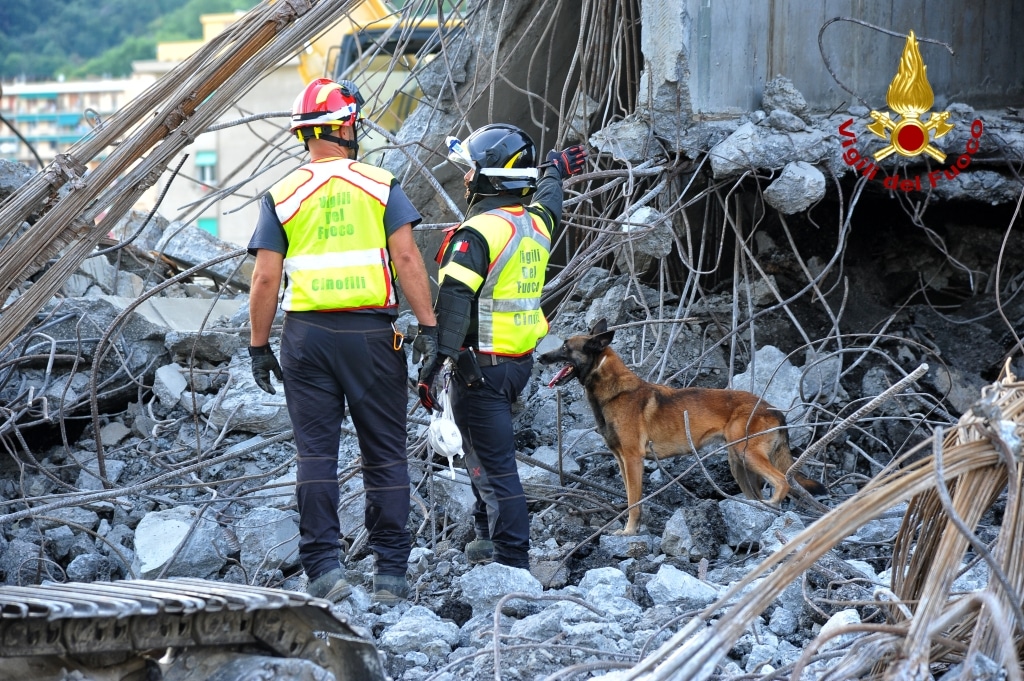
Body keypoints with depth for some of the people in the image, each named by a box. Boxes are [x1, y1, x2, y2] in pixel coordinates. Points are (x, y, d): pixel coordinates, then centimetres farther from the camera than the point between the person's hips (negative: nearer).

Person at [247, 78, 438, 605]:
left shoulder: (281, 196, 3)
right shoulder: (381, 186, 1)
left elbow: (266, 279, -1)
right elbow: (407, 259, -7)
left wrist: (259, 346, 6)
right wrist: (428, 328, -6)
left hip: (306, 333, 1)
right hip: (371, 333, -1)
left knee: (316, 453, 4)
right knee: (384, 453, 6)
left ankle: (324, 568, -2)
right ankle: (390, 573, 5)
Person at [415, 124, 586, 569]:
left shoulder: (478, 232, -19)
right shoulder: (535, 222, 6)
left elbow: (454, 300, -28)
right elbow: (547, 200, 32)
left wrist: (434, 362, -33)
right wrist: (555, 172, 54)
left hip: (481, 365, -9)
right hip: (522, 361, 9)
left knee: (493, 465, -5)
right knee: (486, 449, 25)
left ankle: (512, 560, -4)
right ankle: (489, 538, 36)